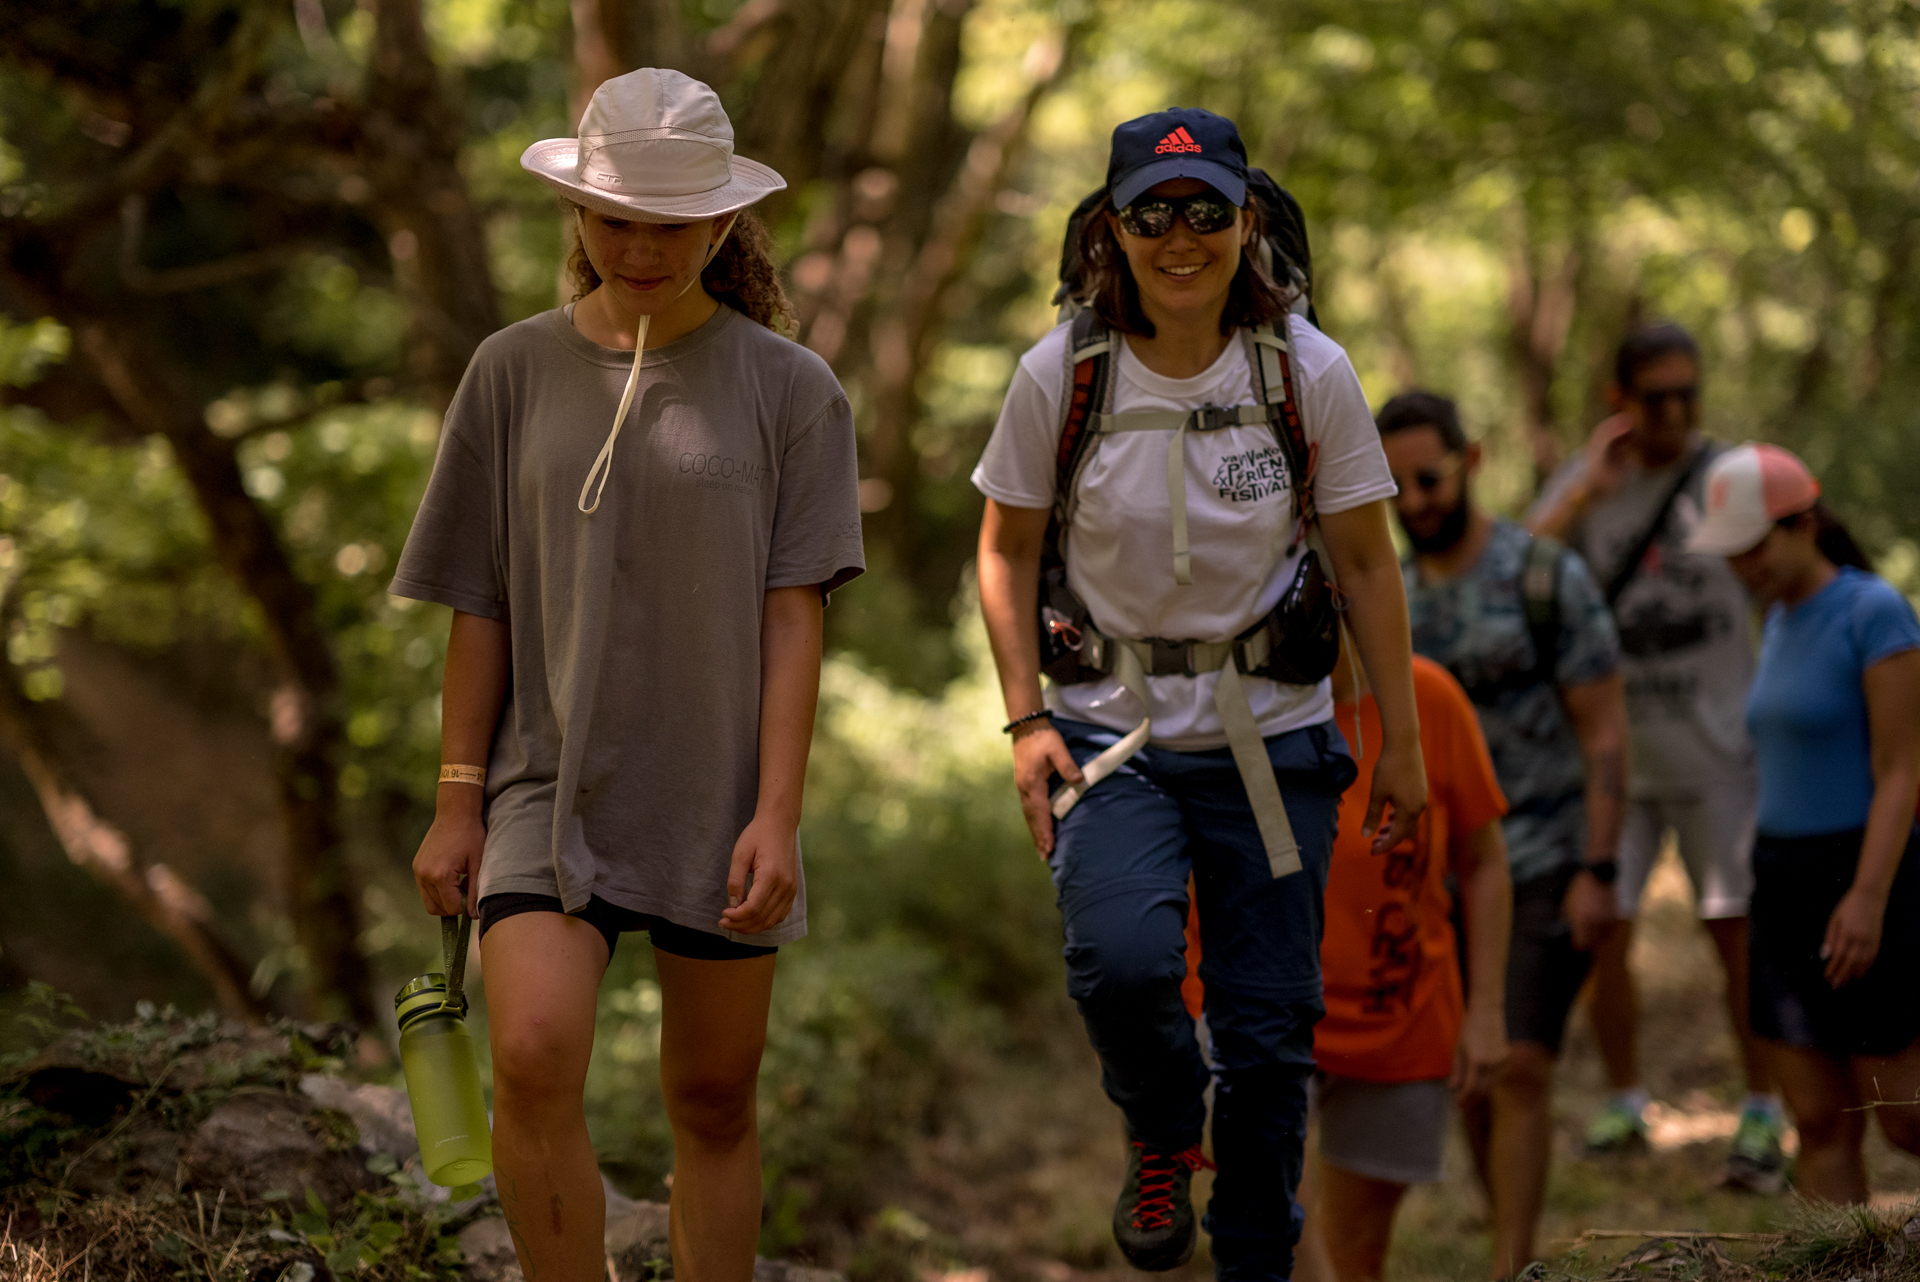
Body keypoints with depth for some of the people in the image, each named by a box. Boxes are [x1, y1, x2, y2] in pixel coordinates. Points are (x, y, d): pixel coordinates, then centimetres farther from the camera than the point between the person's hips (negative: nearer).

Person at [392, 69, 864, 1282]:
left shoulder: (789, 388, 0)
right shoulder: (517, 373, 4)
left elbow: (794, 617, -2)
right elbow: (482, 610, 6)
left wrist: (777, 816, -9)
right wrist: (457, 805, 3)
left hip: (713, 799, 0)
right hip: (550, 785, 0)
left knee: (714, 1101, 7)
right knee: (534, 1059, -18)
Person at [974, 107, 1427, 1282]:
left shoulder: (1308, 369, -7)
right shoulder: (1062, 371, -7)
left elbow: (1367, 564, 2)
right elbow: (1007, 549, 5)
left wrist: (1403, 739, 3)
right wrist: (1027, 718, -3)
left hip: (1271, 732, 1)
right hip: (1111, 728, -1)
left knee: (1271, 1022, 1)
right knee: (1121, 958, -25)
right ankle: (1162, 1138, 8)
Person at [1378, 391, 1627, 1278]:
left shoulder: (1549, 579, -11)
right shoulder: (1394, 598, 6)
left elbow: (1605, 733, -11)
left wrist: (1596, 873, -18)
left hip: (1547, 869, -6)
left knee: (1522, 1069, -14)